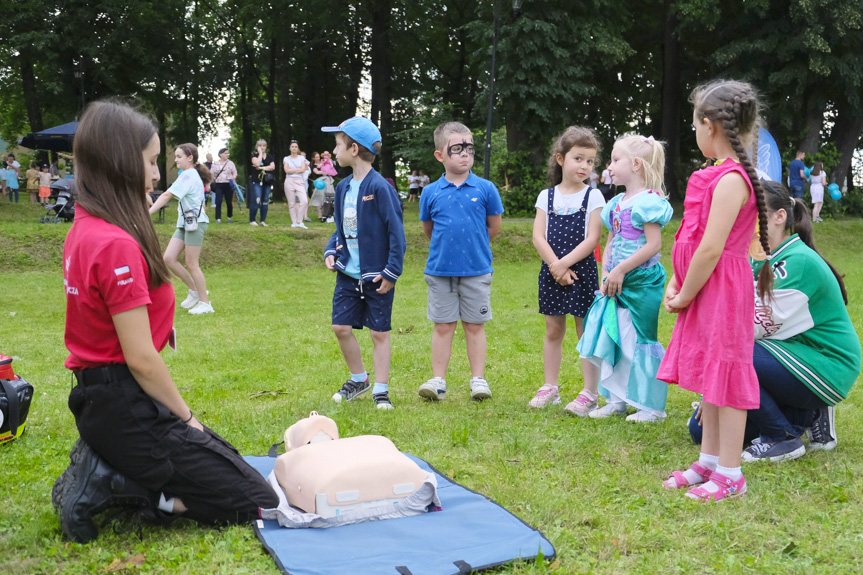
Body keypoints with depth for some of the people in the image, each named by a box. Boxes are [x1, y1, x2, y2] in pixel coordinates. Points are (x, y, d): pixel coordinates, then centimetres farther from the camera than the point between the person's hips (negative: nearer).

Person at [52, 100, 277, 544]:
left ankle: (103, 467, 10)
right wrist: (186, 418, -7)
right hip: (127, 405, -10)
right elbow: (140, 358, -21)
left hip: (97, 398, 10)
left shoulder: (83, 229, 7)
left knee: (230, 465, 22)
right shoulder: (117, 245, -22)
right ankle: (110, 485, -6)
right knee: (258, 503, -3)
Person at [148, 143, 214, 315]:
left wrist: (148, 212, -30)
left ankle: (205, 303, 9)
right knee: (169, 258, 3)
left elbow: (167, 195, -24)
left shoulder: (188, 175, -15)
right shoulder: (192, 174, 14)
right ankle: (194, 290, 16)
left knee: (192, 265, -2)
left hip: (195, 223, -9)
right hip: (185, 223, 9)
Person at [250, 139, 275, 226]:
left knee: (265, 202, 4)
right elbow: (257, 164, -16)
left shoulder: (269, 157, 15)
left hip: (267, 182, 4)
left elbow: (273, 167, 0)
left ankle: (263, 221, 11)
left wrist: (262, 167, -10)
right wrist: (260, 153, -7)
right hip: (257, 181, -4)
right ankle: (252, 220, -2)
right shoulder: (254, 156, 3)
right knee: (256, 201, -12)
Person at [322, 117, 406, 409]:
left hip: (376, 275, -7)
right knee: (341, 327, 6)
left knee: (380, 333, 4)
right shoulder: (343, 187, 8)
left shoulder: (380, 187, -15)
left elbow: (396, 232, -15)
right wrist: (331, 251, 0)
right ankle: (358, 379, 27)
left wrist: (392, 272, -17)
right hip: (347, 274, 7)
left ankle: (381, 389, 15)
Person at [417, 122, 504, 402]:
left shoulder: (485, 189, -3)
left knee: (474, 325, 8)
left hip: (477, 270, -1)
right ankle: (438, 380, 15)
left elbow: (494, 226, 6)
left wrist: (472, 244, 9)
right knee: (443, 326, 8)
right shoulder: (431, 193, -1)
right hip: (440, 271, 1)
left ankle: (478, 379, 18)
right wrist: (446, 246, 10)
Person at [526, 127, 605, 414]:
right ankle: (550, 387, 23)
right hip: (551, 271, 3)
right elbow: (538, 236, -1)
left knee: (586, 331, 0)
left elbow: (592, 239, -10)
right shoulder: (547, 196, 6)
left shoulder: (593, 196, -2)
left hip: (582, 271, -3)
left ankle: (589, 393, 5)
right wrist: (555, 266, -13)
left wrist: (564, 263, -16)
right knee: (553, 331, 12)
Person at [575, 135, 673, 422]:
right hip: (617, 285, 8)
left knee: (637, 342, -3)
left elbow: (654, 244, -19)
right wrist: (605, 274, 3)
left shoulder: (648, 201, -13)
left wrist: (620, 271, -19)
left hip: (642, 282, -8)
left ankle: (652, 406, 8)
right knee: (611, 339, 11)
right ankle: (617, 400, 23)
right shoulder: (617, 203, 12)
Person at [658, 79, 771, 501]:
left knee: (725, 377, -1)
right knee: (708, 376, 15)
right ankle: (708, 462, 27)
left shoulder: (731, 179, -18)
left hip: (721, 292, -9)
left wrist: (685, 296, -13)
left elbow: (710, 249, -22)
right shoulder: (718, 175, 11)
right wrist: (676, 285, 6)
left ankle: (729, 475, 9)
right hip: (704, 293, 10)